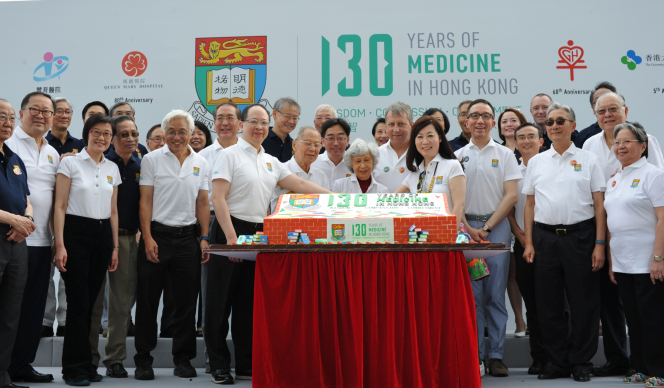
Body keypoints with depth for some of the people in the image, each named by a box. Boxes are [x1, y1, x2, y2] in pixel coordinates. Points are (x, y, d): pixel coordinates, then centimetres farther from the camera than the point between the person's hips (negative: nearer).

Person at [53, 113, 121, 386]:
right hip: (76, 233, -5)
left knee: (90, 303, 8)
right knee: (78, 303, -6)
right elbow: (60, 206, -5)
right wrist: (60, 245, -13)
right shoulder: (70, 163, -2)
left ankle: (84, 366, 16)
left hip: (102, 236, 5)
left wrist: (115, 246, 11)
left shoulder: (112, 169, 13)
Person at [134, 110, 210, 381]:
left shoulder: (201, 163, 9)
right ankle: (143, 360, 13)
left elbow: (203, 203, 11)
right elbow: (145, 201, -2)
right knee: (148, 300, 3)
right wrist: (148, 238, -9)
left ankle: (183, 359, 18)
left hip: (187, 237, 3)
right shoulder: (152, 160, 1)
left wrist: (204, 238, 4)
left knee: (187, 301, 6)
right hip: (157, 234, -2)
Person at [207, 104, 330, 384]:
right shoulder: (230, 155, -4)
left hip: (259, 234, 6)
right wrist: (231, 237, -19)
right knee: (222, 301, 0)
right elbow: (218, 198, -12)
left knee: (250, 303, 10)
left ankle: (246, 364, 18)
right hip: (231, 231, -6)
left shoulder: (270, 161, 15)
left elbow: (300, 185, 14)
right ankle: (219, 365, 10)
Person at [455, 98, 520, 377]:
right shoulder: (457, 157, 11)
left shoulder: (504, 155, 7)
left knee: (496, 294, 0)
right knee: (471, 294, 1)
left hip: (497, 227, -1)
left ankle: (496, 356, 6)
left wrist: (488, 227, -8)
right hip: (465, 228, 1)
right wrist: (469, 229, -7)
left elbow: (511, 195, -1)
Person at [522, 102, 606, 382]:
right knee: (548, 304, 5)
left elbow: (599, 204, 3)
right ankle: (557, 362, 17)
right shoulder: (536, 162, 12)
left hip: (580, 236, -2)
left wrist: (599, 244, -5)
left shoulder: (588, 160, 6)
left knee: (584, 304, 2)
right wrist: (528, 243, 4)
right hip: (545, 237, 2)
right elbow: (530, 204, 12)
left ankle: (581, 363, 15)